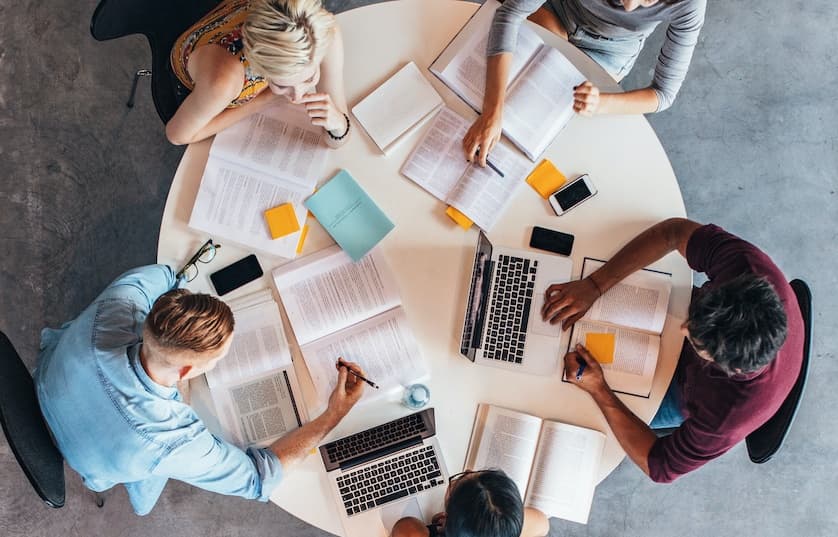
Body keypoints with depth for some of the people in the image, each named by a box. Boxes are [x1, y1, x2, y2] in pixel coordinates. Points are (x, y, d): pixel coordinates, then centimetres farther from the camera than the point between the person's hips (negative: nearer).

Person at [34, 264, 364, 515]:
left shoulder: (112, 308, -43)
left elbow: (161, 275, -17)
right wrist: (333, 415, -32)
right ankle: (142, 500, 55)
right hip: (86, 462, -3)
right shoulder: (171, 442, -49)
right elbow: (258, 480, -30)